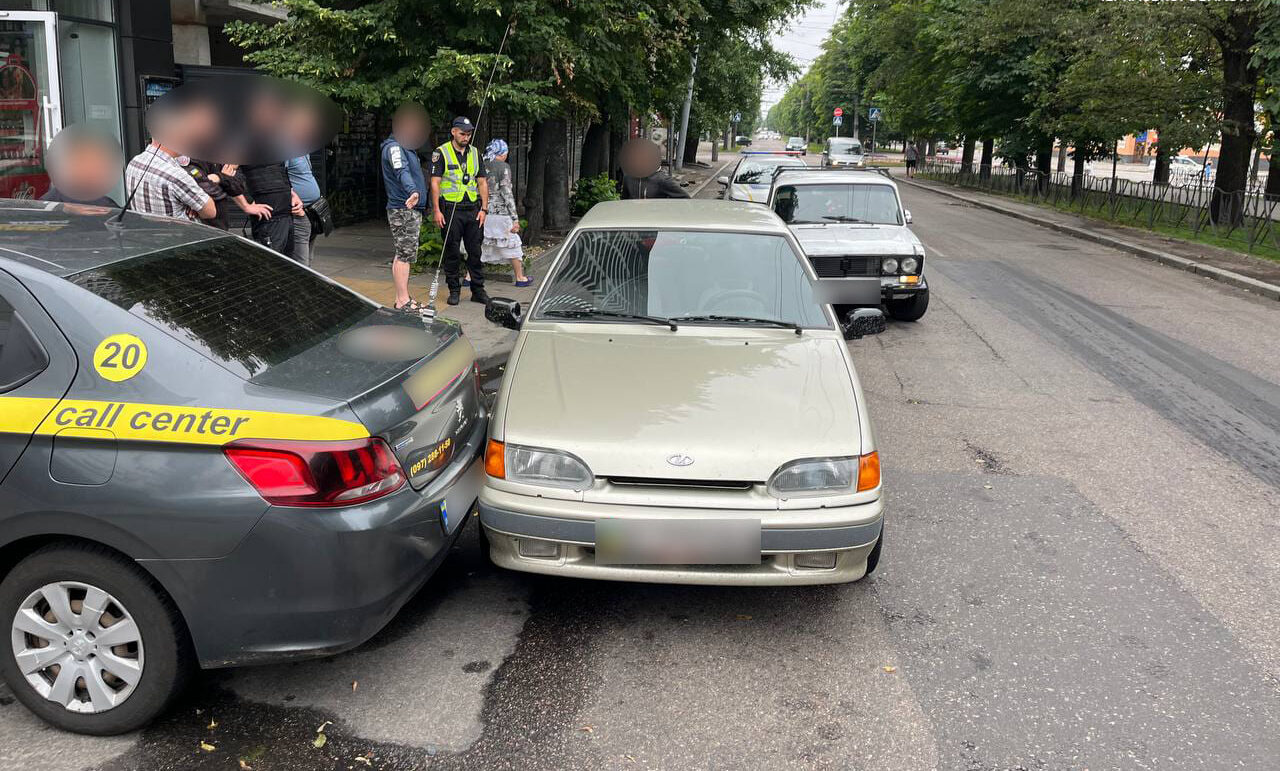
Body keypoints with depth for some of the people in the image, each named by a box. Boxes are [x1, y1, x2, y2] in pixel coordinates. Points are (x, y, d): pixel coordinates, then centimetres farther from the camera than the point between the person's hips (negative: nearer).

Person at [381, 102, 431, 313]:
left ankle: (403, 298, 17)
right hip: (402, 210, -10)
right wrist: (412, 191, -47)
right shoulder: (393, 147, -14)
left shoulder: (406, 147, 20)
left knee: (404, 255, 12)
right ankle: (403, 301, -9)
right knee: (405, 255, -10)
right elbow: (401, 171, -31)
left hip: (413, 209, 10)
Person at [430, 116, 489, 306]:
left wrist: (484, 208, 3)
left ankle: (478, 290, 11)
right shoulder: (441, 153, -1)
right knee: (452, 252, 2)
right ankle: (454, 291, 11)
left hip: (473, 209, 4)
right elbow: (435, 183, -4)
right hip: (451, 210, -4)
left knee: (475, 251, 5)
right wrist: (436, 210, -11)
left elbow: (482, 182, 13)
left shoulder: (475, 153, 13)